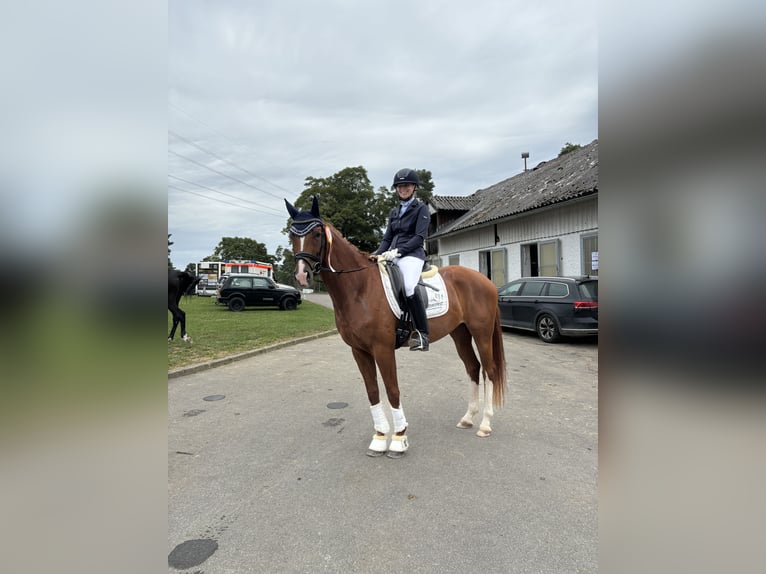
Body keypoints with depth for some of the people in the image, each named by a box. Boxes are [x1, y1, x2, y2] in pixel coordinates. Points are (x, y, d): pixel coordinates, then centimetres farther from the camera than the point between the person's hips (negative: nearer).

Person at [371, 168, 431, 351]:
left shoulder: (421, 209, 4)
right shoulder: (394, 212, 23)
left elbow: (419, 237, -8)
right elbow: (387, 238, 17)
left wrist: (398, 251, -19)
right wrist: (377, 254, -3)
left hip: (412, 255, -7)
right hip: (392, 256, 8)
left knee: (409, 287, -33)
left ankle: (422, 335, -28)